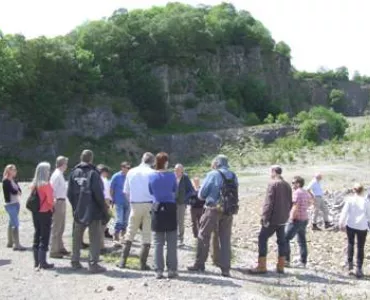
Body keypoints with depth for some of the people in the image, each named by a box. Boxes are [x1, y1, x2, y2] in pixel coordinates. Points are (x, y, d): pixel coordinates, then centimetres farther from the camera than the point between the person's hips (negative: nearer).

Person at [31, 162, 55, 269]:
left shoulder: (33, 184, 5)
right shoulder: (46, 184, -16)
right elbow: (50, 199, -17)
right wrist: (52, 206, 2)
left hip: (35, 212, 7)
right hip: (45, 212, -7)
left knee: (37, 235, 14)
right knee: (44, 237, -1)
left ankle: (37, 261, 20)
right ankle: (43, 262, 1)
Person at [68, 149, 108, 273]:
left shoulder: (74, 173, 4)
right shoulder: (93, 173, -12)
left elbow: (69, 193, 6)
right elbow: (98, 193, -14)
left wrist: (75, 206, 16)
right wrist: (104, 209, -6)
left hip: (78, 211, 5)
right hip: (93, 211, -5)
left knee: (77, 237, 16)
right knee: (94, 238, 1)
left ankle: (75, 262, 22)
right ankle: (93, 264, -1)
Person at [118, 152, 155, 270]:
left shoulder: (131, 172, 6)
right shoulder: (152, 173, -6)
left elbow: (126, 192, 8)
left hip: (135, 205, 3)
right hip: (149, 205, -3)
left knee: (130, 233, 13)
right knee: (146, 235, 4)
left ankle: (123, 261, 12)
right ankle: (143, 263, 5)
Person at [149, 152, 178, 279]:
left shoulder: (151, 176, -1)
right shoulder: (171, 176, -5)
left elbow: (150, 192, 11)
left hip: (157, 208, 2)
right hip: (170, 208, -1)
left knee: (158, 243, 7)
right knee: (171, 242, 5)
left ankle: (159, 271, 7)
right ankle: (172, 270, 6)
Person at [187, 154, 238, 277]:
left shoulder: (213, 174, -7)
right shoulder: (234, 176, 5)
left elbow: (201, 194, -3)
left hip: (213, 210, -4)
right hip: (228, 211, 4)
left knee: (203, 237, 9)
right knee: (225, 239, 9)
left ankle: (199, 264, 15)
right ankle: (225, 269, 9)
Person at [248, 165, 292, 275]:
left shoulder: (273, 184, -13)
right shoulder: (287, 185, 11)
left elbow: (269, 203, -16)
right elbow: (290, 203, 15)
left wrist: (264, 217, -12)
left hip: (273, 218, -8)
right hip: (283, 219, 8)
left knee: (262, 239, -3)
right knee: (281, 241, 12)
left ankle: (261, 266, -5)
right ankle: (281, 266, 15)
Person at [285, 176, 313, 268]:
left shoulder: (296, 192, -17)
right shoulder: (306, 193, 11)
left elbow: (295, 207, -23)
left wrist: (292, 218, -16)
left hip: (296, 220, -9)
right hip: (305, 219, 9)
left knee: (285, 239, -2)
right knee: (302, 241, 13)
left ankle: (286, 261, -3)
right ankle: (303, 262, 16)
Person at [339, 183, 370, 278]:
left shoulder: (350, 200, -5)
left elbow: (344, 212, -6)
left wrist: (341, 223, 1)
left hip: (350, 226, 1)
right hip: (362, 227, -1)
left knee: (350, 244, 19)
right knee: (360, 247, 7)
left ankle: (350, 266, 15)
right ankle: (359, 269, 6)